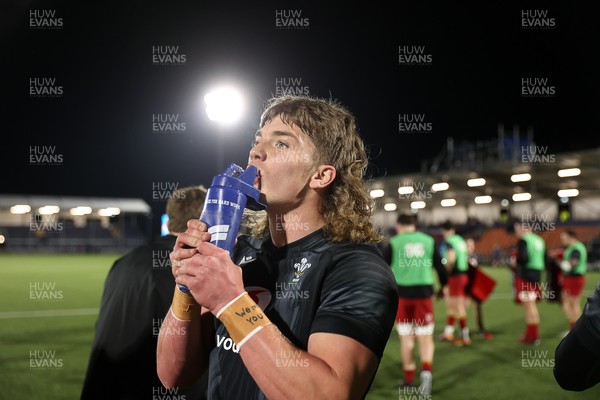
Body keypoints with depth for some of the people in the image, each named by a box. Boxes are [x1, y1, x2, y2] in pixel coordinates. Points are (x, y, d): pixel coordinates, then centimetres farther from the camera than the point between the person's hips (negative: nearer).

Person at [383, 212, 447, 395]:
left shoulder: (393, 242, 0)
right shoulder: (428, 241, 6)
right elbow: (440, 267, 10)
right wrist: (444, 285, 26)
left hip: (402, 293, -1)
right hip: (424, 292, 1)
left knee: (406, 338, 11)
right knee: (425, 338, 6)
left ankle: (409, 378, 20)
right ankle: (426, 371, -17)